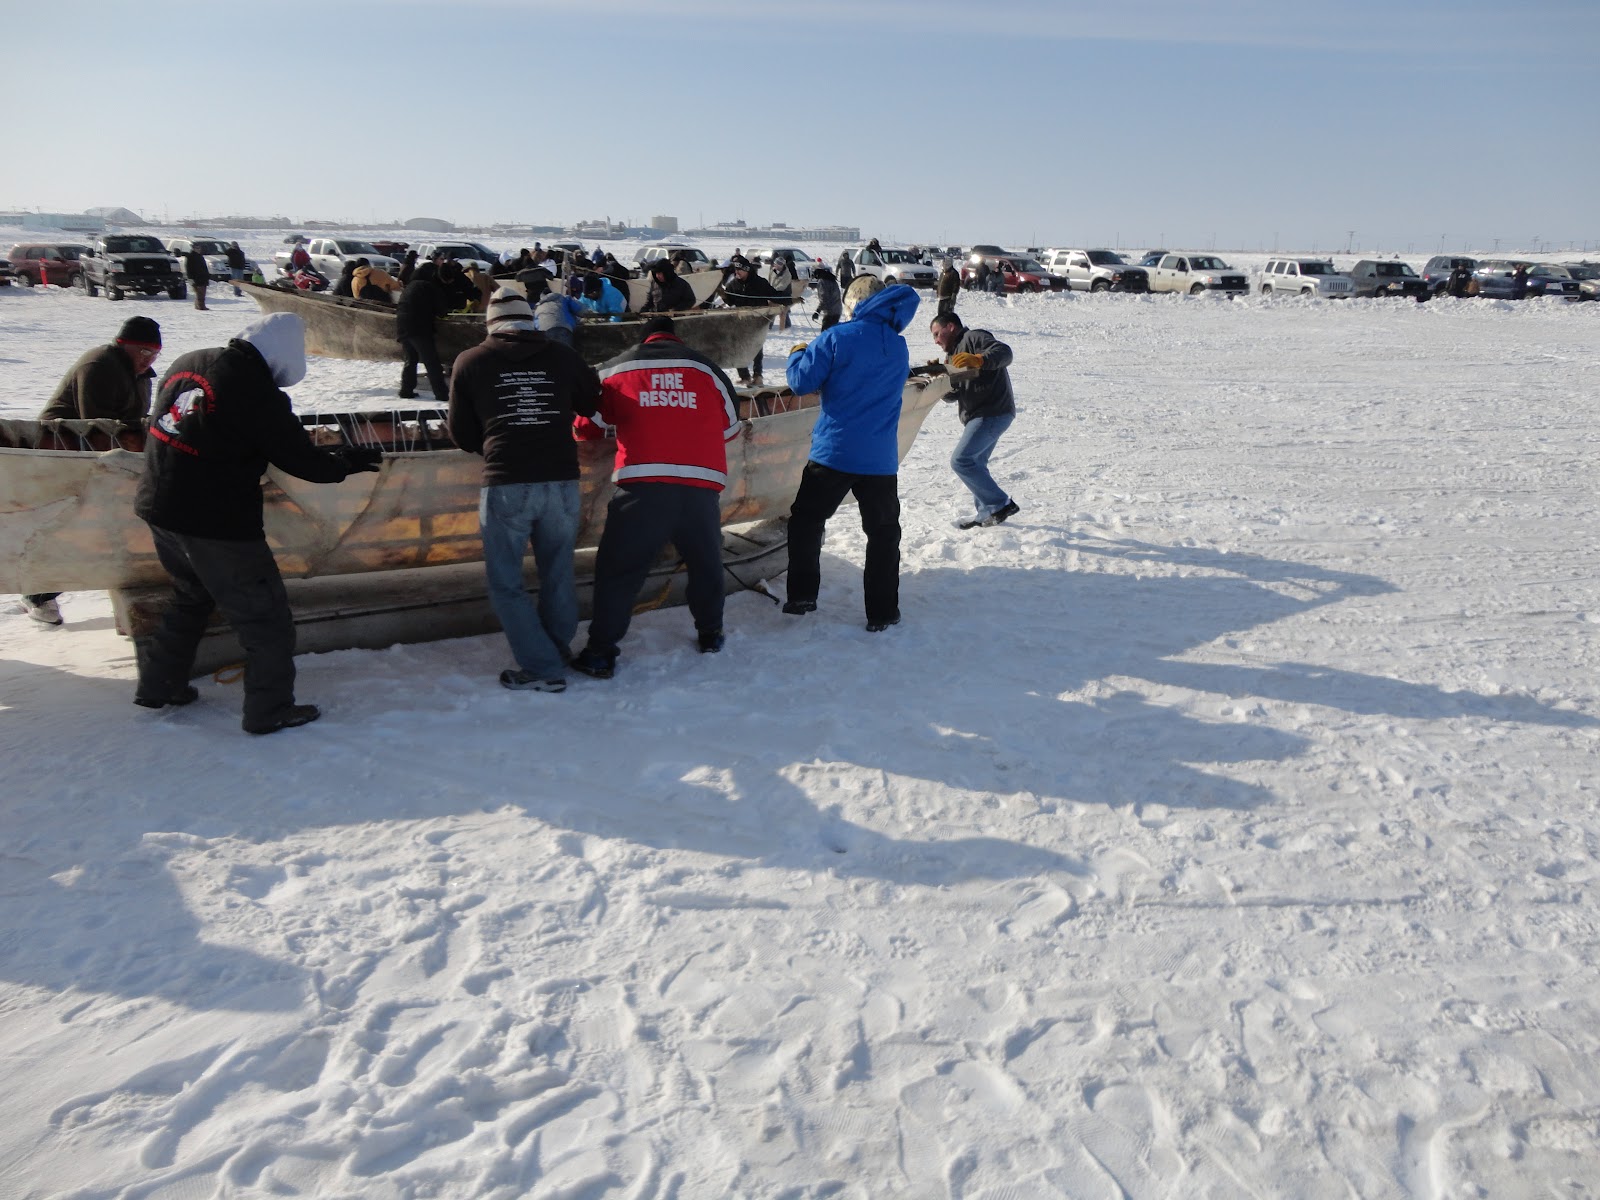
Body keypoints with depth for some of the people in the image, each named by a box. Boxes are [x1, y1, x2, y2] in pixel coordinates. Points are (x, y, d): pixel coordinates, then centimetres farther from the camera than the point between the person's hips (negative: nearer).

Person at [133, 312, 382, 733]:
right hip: (217, 527, -8)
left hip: (160, 511, 9)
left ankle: (158, 684, 39)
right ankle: (270, 709, 12)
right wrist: (346, 461, 6)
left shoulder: (186, 363, 4)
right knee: (266, 617, 6)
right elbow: (301, 459, -13)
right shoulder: (255, 391, -19)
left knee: (192, 597, 30)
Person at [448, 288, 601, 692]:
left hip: (505, 486, -2)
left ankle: (541, 666, 6)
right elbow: (594, 405, 16)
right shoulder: (562, 356, 5)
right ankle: (558, 647, 36)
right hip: (561, 481, 3)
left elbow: (462, 435, 9)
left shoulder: (470, 362, 3)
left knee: (506, 581, 10)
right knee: (558, 571, 20)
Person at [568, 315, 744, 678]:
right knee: (706, 561, 23)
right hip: (700, 486, 2)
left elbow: (589, 425, 19)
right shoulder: (706, 367, 15)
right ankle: (710, 633, 36)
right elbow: (729, 427, 24)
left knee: (617, 568, 7)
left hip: (642, 486, -1)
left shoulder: (617, 368, 12)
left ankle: (601, 653, 5)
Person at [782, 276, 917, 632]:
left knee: (806, 521, 14)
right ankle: (882, 613, 12)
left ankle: (802, 596, 14)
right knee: (883, 532, 11)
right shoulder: (899, 348, 10)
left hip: (833, 452, -3)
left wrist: (798, 354, 12)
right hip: (881, 459, 3)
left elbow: (802, 381, -9)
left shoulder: (837, 338, -8)